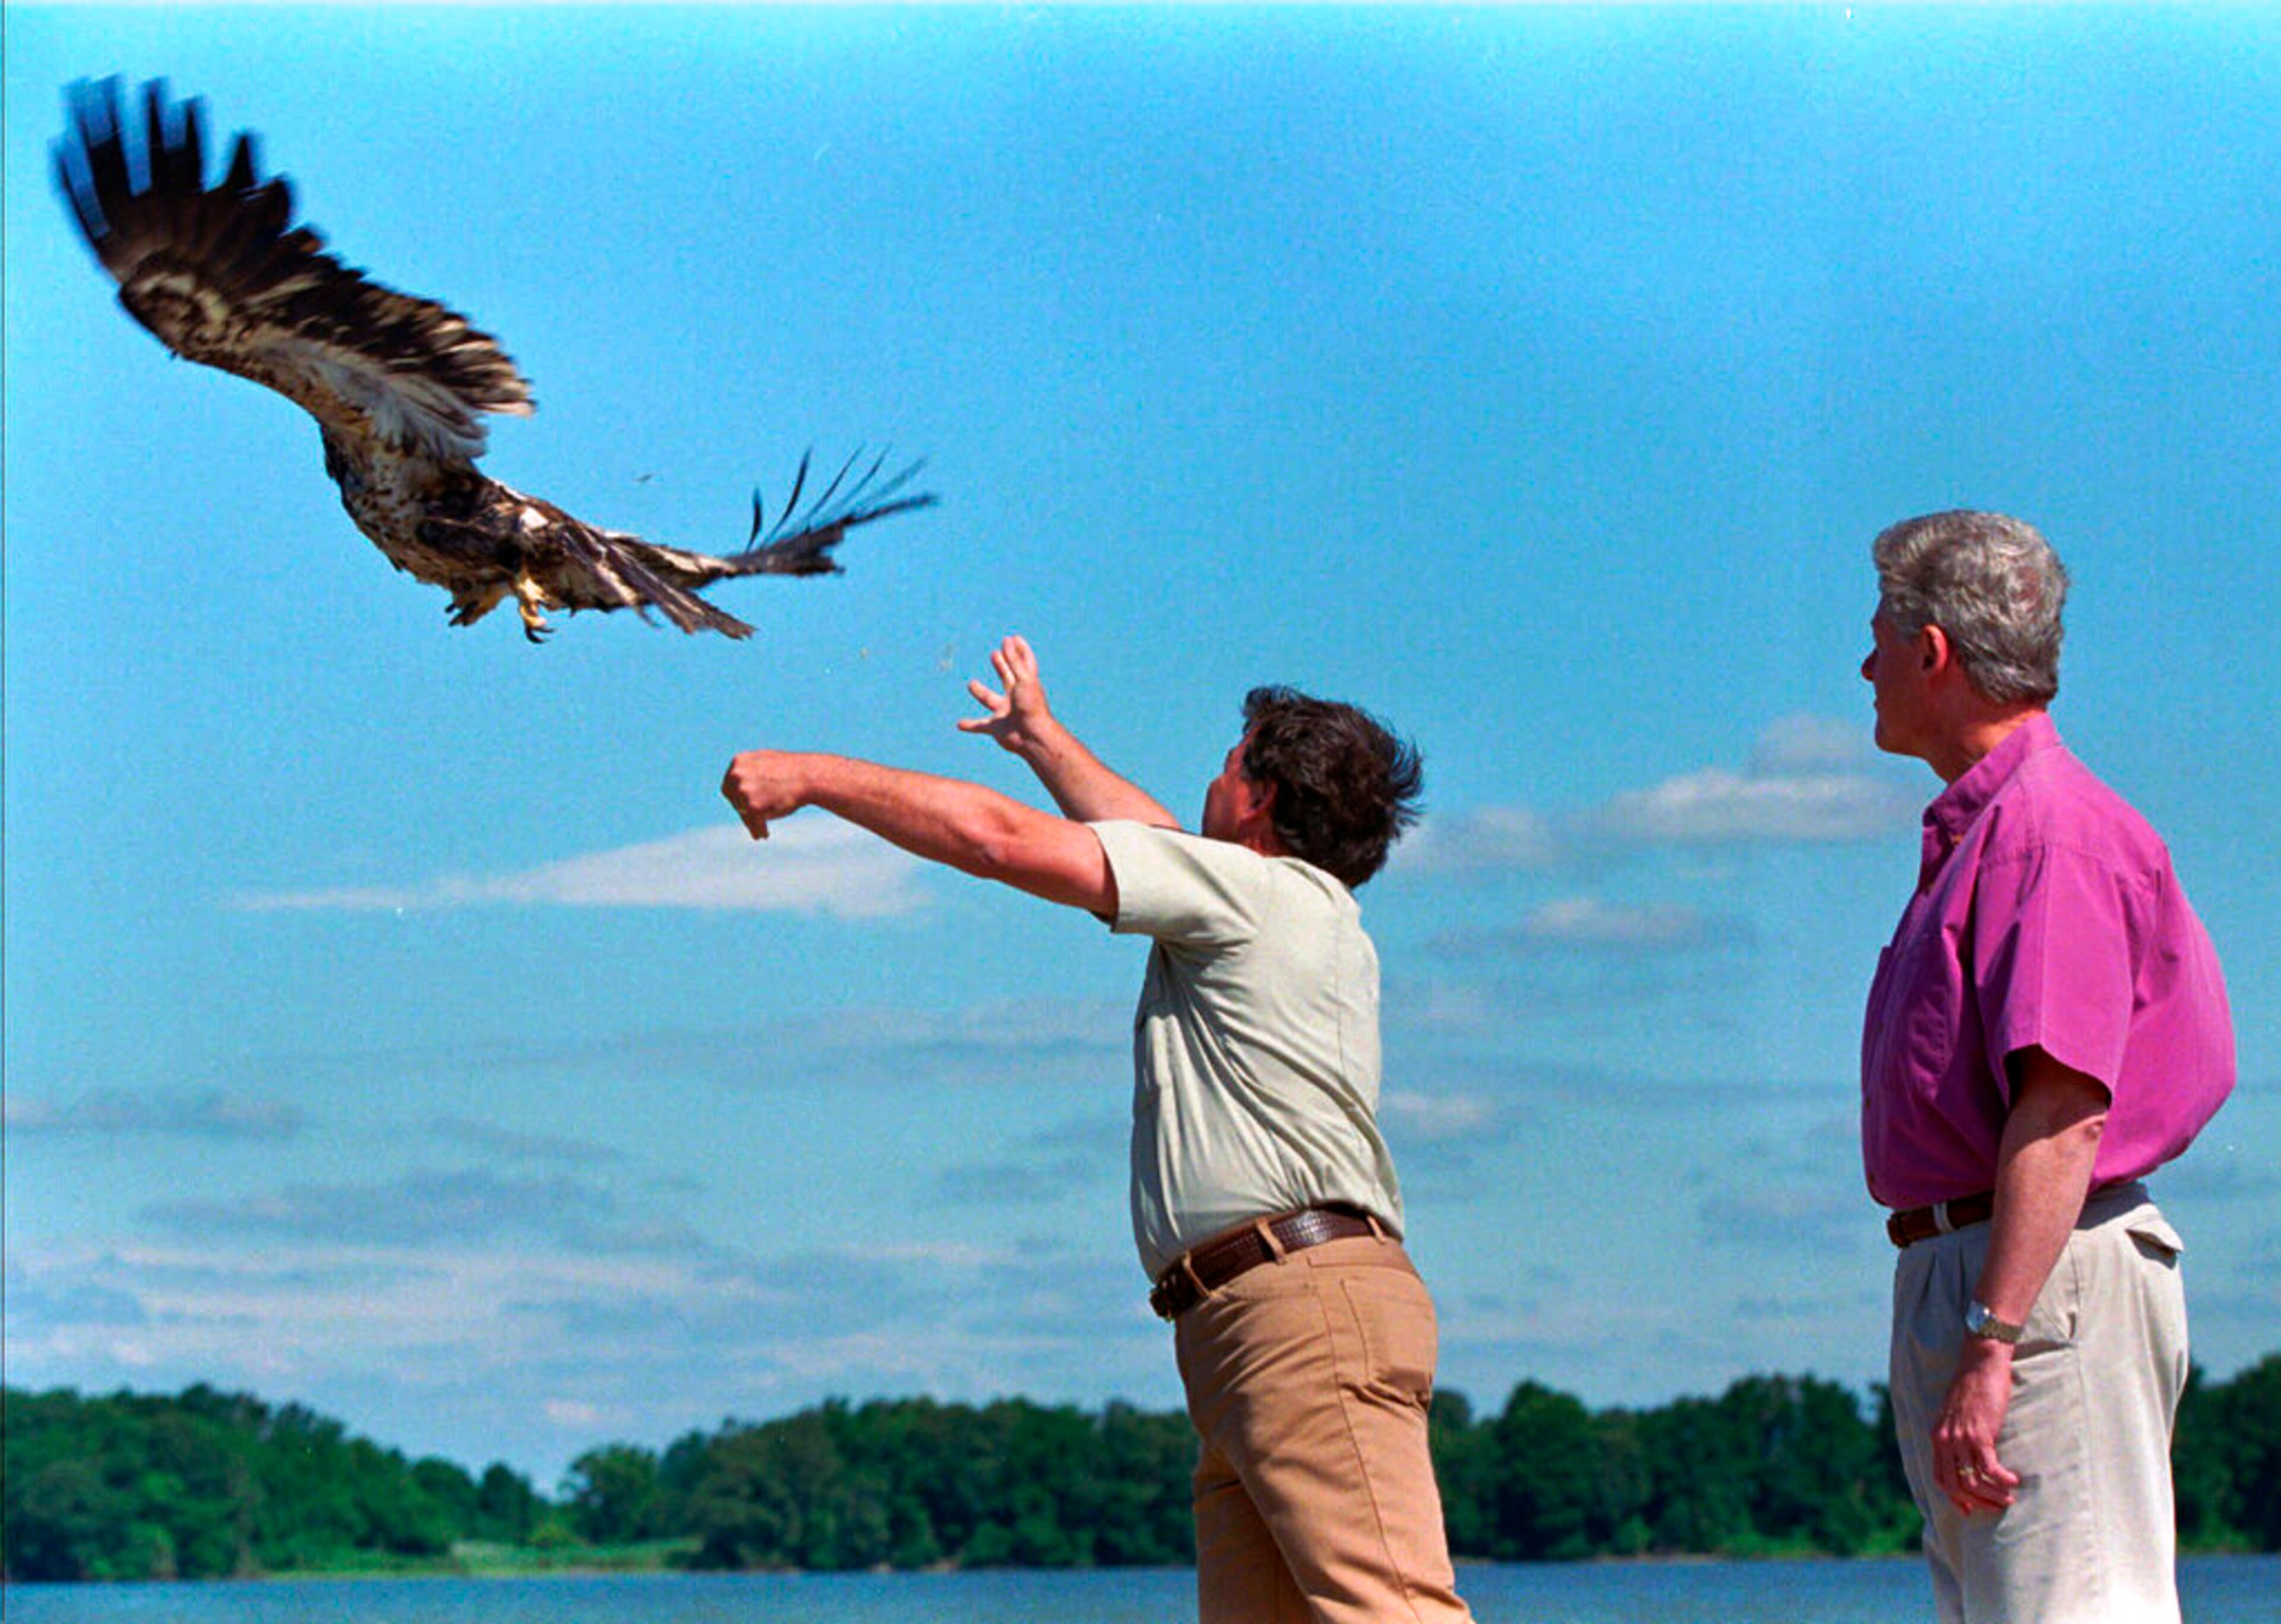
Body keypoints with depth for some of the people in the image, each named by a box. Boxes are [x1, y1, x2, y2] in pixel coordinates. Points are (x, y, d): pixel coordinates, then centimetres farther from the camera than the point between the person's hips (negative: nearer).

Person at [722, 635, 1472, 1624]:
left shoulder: (1255, 889, 1)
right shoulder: (1307, 915, 28)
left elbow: (999, 840, 2)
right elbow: (1147, 837, 49)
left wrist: (810, 777, 11)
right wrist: (1041, 740, 62)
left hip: (1310, 1305, -9)